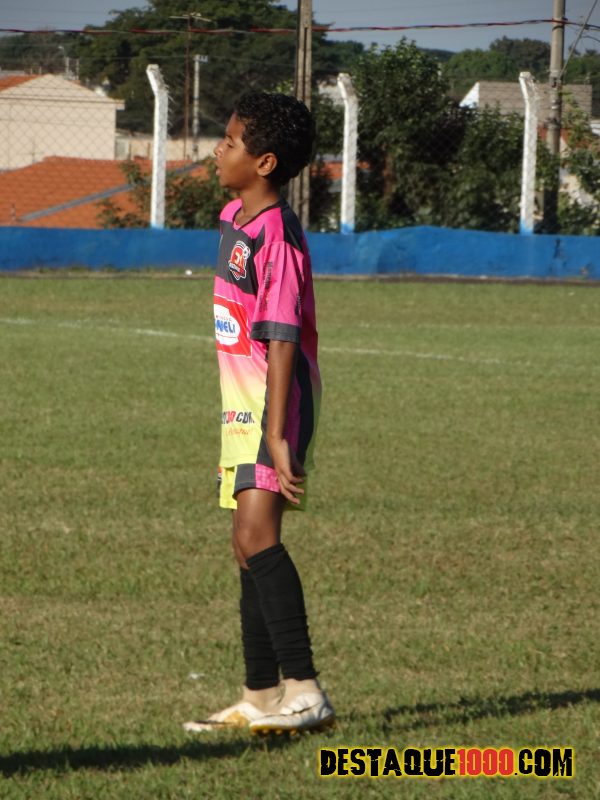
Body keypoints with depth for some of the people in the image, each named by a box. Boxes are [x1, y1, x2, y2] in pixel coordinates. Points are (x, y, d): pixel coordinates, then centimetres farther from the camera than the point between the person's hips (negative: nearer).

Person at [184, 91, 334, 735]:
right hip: (242, 405, 10)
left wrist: (277, 434, -28)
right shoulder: (233, 218, 12)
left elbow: (282, 341, -24)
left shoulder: (278, 237, -18)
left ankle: (305, 692, -27)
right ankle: (261, 697, 21)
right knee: (248, 546, 13)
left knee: (256, 536, -22)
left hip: (278, 404, -10)